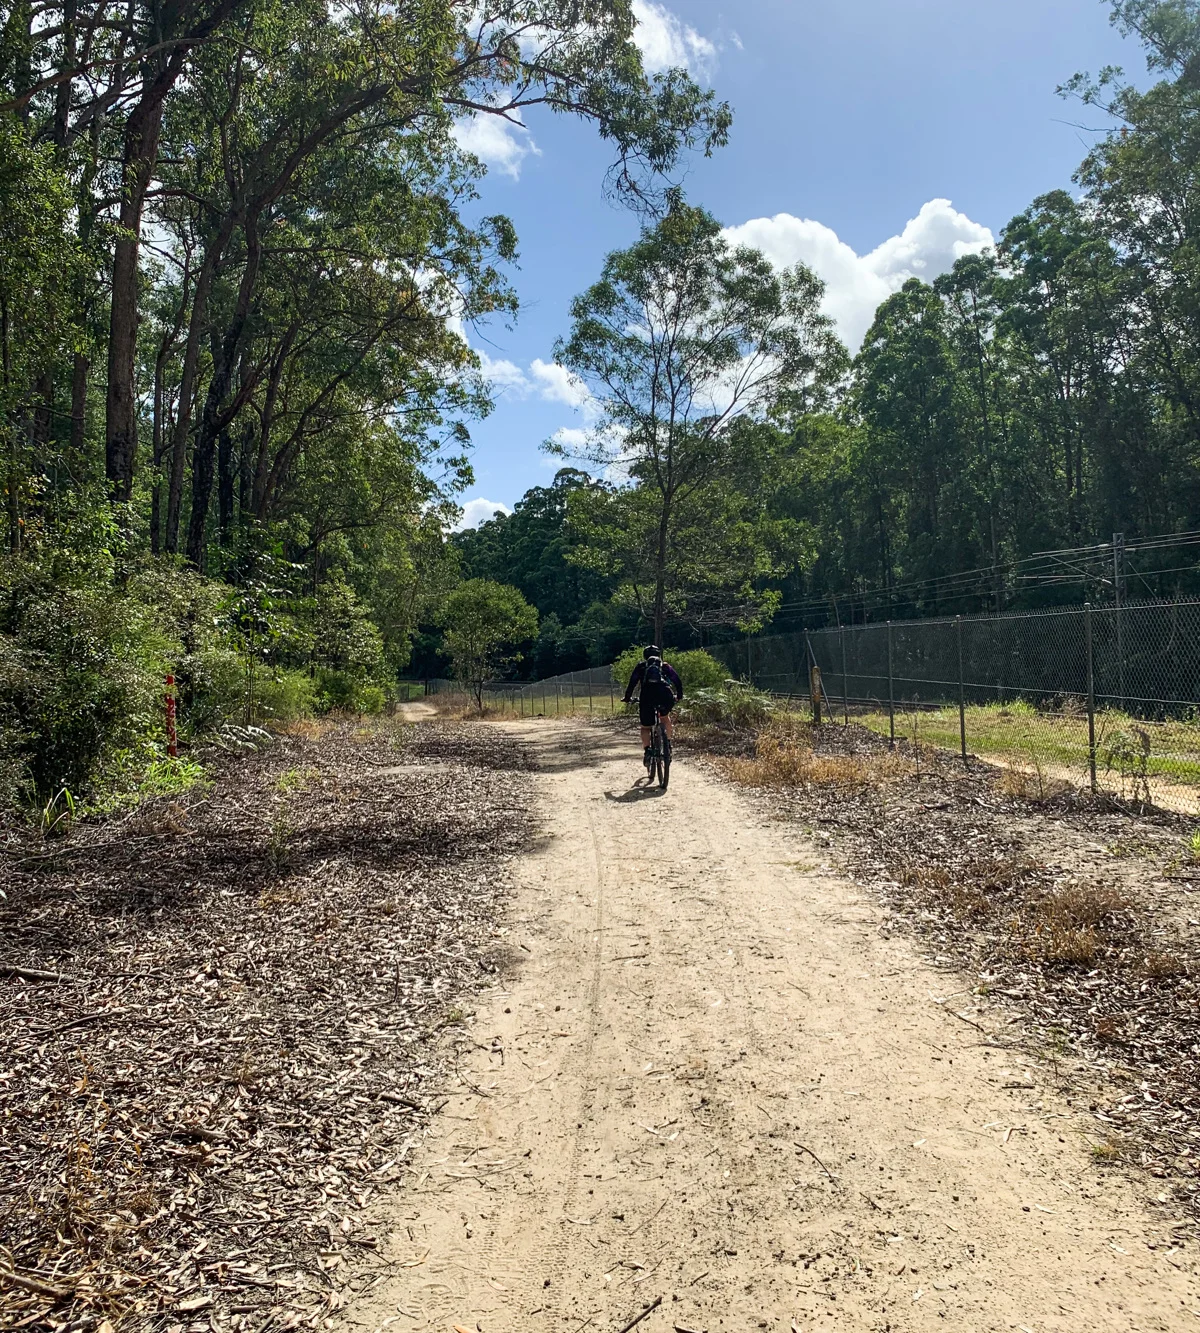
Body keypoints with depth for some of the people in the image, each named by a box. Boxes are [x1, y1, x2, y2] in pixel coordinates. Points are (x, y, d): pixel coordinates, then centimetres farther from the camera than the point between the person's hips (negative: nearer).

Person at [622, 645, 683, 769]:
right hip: (666, 697, 1)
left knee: (645, 728, 14)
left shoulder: (641, 666, 24)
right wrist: (679, 696, 32)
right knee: (665, 717, 32)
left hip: (647, 698, -1)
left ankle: (646, 750, -7)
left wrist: (627, 697, 27)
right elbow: (677, 681, 19)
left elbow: (632, 682, 15)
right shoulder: (665, 666, 27)